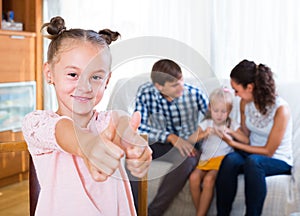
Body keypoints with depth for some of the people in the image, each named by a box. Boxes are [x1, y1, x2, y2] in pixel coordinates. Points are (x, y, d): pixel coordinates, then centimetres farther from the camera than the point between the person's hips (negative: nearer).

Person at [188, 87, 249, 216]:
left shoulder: (232, 125, 8)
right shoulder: (206, 124, 10)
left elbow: (246, 141, -4)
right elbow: (191, 140, -1)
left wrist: (231, 132, -17)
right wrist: (204, 134, -18)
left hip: (222, 160, -2)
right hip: (206, 159, 3)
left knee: (208, 179, -30)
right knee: (194, 177, -26)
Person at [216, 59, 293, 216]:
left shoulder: (280, 109, -22)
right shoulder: (245, 102, -3)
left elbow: (268, 151, -15)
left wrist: (233, 143, -16)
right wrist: (229, 134, -9)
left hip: (278, 160, -4)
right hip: (252, 152, 5)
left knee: (252, 161, -38)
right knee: (230, 159, -30)